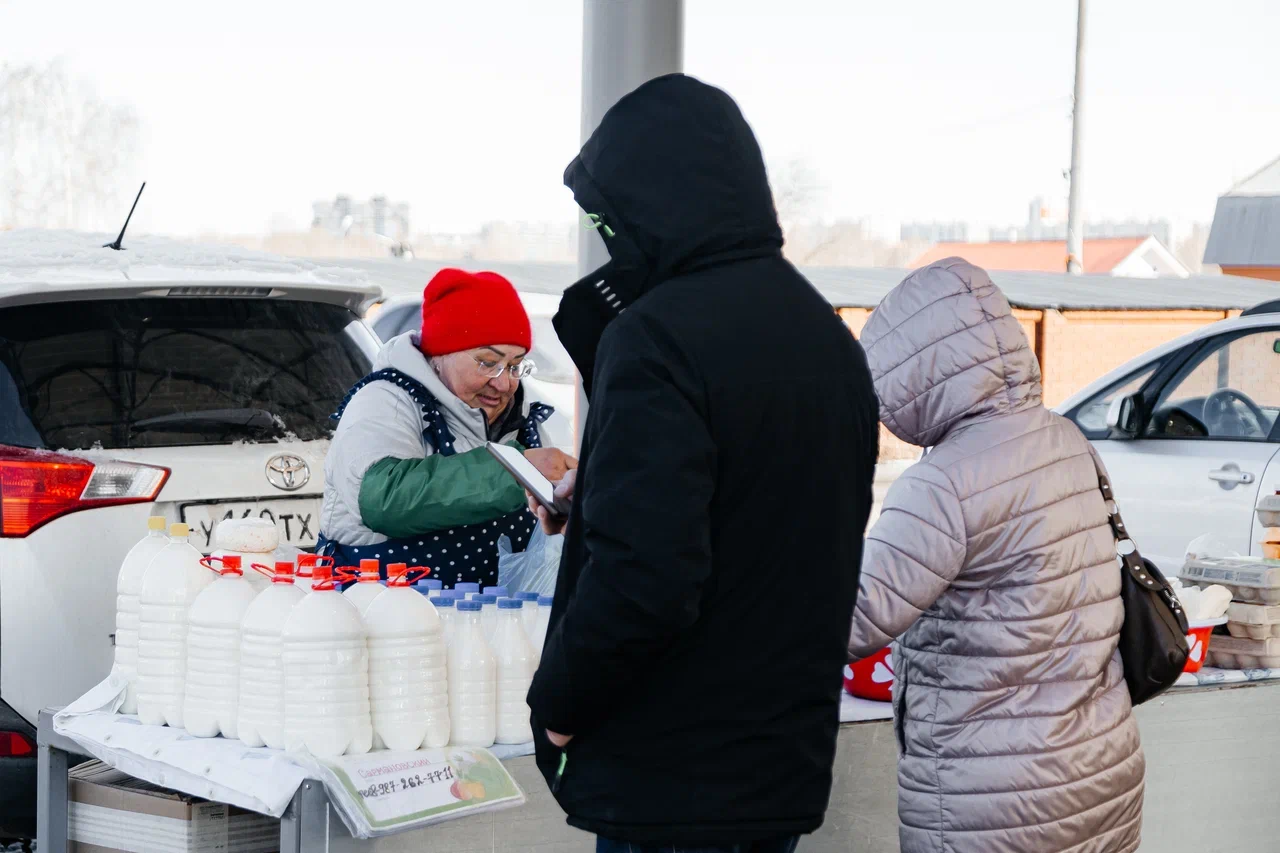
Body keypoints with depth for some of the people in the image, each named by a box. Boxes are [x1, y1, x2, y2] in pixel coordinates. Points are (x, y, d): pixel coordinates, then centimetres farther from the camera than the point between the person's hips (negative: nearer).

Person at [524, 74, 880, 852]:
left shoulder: (659, 336, -19)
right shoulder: (828, 335, 10)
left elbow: (640, 579, -28)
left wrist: (558, 701, -12)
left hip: (671, 784, -8)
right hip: (792, 767, 8)